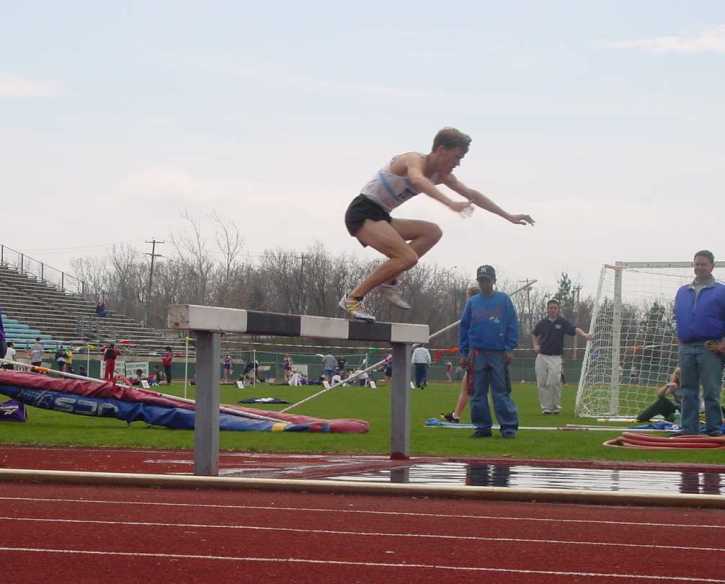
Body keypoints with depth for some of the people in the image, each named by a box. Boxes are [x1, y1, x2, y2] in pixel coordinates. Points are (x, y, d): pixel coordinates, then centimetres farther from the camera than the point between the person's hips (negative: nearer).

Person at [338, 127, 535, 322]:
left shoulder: (440, 175, 9)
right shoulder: (414, 160, -19)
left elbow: (471, 194, 19)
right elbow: (417, 180, -44)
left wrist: (509, 217, 20)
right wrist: (450, 203, -60)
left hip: (379, 217, 9)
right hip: (362, 213, -9)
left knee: (432, 232, 3)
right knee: (407, 258, -23)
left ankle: (389, 281, -3)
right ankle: (352, 298, -20)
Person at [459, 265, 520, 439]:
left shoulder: (503, 300, 3)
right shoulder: (472, 302, 10)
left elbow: (512, 325, 0)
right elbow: (463, 328, 11)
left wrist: (509, 349, -7)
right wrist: (464, 353, 6)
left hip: (498, 353, -3)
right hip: (477, 354, 3)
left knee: (501, 392, -4)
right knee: (478, 393, 4)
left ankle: (509, 426, -3)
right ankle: (482, 427, 11)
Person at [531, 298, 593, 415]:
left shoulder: (562, 322, -1)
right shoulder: (542, 323, 7)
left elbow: (574, 329, -16)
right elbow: (534, 334, 24)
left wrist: (584, 335, -35)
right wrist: (535, 345, 8)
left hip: (555, 358, -3)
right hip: (541, 356, 3)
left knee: (554, 383, -12)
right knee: (542, 383, 1)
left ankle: (556, 406, 2)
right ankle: (545, 407, 10)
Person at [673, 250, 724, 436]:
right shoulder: (682, 292, 16)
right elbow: (677, 316, 24)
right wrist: (680, 337, 11)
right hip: (686, 348, 5)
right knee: (688, 393, 7)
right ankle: (688, 429, 11)